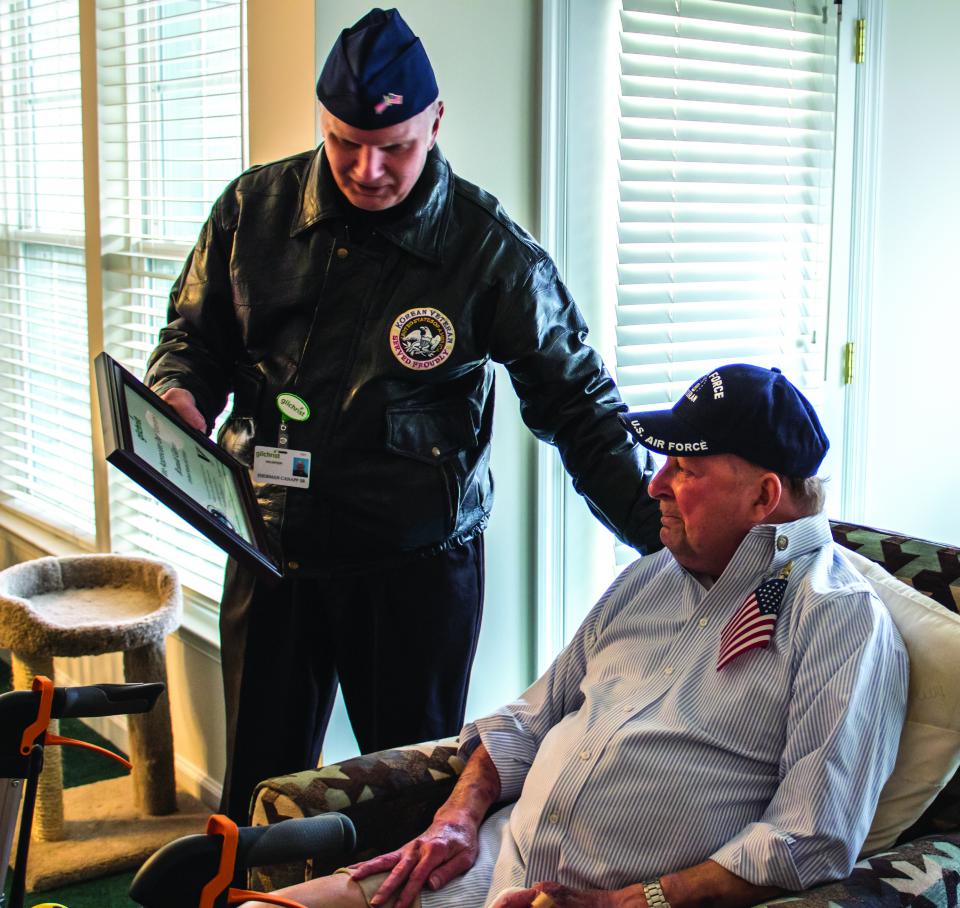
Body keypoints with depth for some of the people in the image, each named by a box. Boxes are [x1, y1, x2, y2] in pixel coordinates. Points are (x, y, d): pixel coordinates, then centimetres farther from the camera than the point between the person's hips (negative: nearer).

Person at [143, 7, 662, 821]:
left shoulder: (489, 249, -8)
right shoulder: (254, 209, 2)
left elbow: (577, 404, -6)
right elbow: (196, 333, 14)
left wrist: (662, 528, -16)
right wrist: (179, 396, -9)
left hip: (417, 566, -3)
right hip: (273, 552, 3)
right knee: (258, 784, 14)